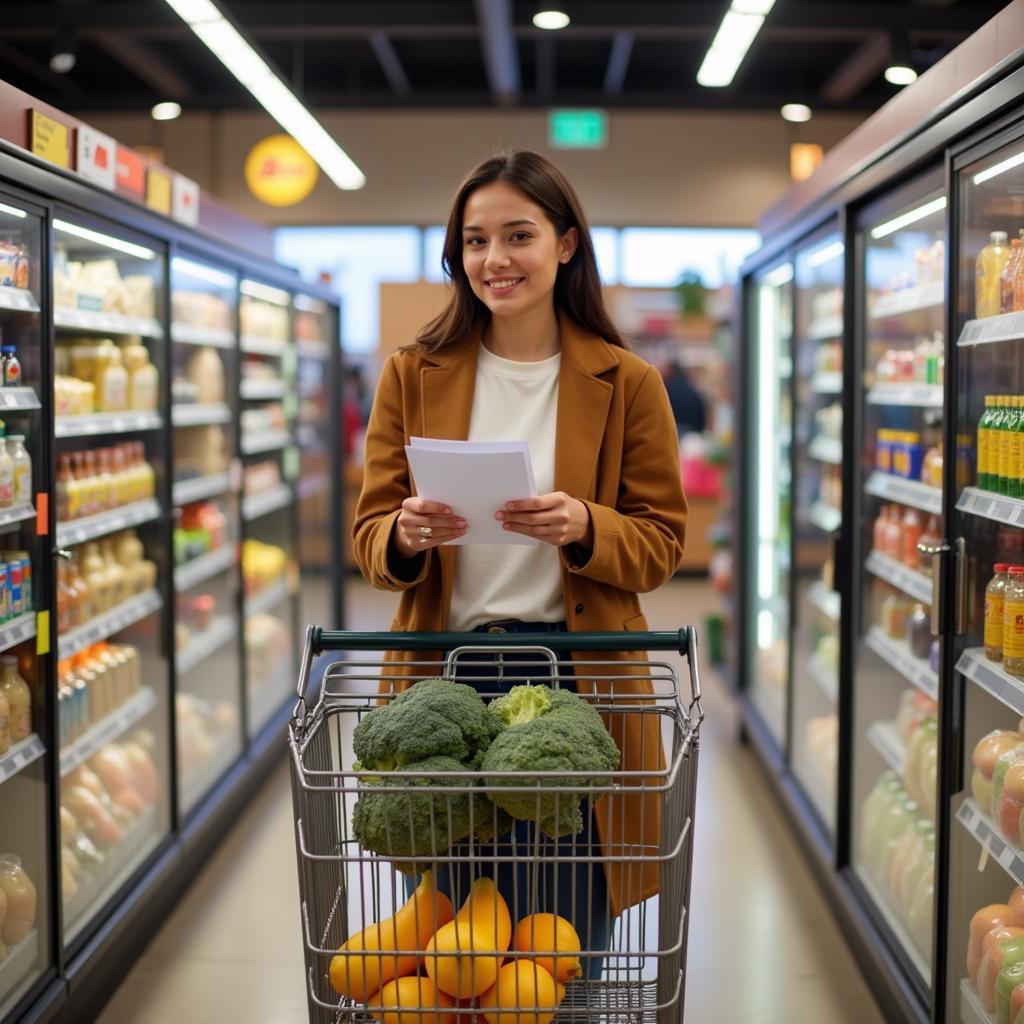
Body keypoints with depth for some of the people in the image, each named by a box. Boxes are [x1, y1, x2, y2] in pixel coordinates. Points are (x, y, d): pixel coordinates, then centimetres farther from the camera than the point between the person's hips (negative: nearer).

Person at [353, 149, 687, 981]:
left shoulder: (626, 383, 3)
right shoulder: (414, 375, 6)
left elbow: (661, 544, 2)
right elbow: (369, 535, 6)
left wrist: (583, 529, -18)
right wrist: (406, 537, -17)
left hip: (577, 680, -1)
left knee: (570, 939, 5)